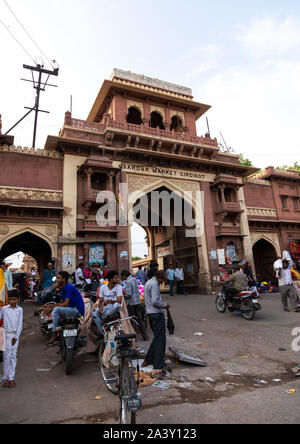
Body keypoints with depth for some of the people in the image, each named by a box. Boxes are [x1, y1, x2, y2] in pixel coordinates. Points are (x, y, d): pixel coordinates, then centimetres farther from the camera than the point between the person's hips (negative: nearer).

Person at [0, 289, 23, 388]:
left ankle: (11, 378, 12)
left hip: (15, 335, 1)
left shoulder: (20, 310, 0)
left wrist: (16, 336, -4)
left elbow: (20, 324, 1)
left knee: (13, 356, 5)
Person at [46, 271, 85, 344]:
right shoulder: (63, 288, 13)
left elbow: (66, 303, -21)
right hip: (72, 309, 10)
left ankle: (54, 336, -14)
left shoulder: (69, 287, -16)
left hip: (78, 310, -10)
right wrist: (50, 306, 2)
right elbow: (62, 303, 15)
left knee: (56, 310, -21)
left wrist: (52, 308, -18)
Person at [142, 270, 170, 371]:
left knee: (157, 338, 19)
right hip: (157, 314, -10)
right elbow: (155, 301, -23)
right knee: (160, 339, -1)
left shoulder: (149, 282, 16)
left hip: (150, 313, 10)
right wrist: (165, 305, -9)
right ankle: (158, 365, 6)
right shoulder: (154, 284, -17)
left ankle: (148, 360, 25)